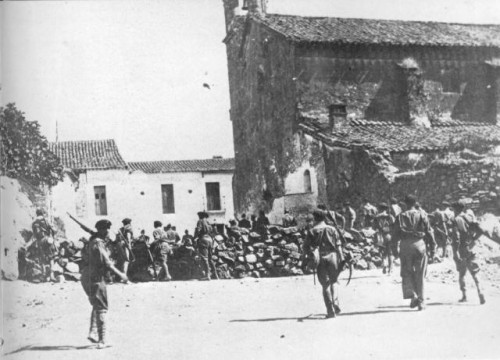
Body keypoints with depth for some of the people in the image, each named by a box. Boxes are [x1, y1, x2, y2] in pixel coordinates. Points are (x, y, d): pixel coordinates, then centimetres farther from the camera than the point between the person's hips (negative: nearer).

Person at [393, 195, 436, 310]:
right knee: (420, 275, 7)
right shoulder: (421, 215, 2)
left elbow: (396, 233, 0)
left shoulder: (401, 216, 2)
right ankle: (420, 301, 9)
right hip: (419, 244, 1)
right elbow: (429, 232, 2)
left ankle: (412, 295, -11)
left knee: (407, 273, 9)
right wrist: (432, 247, 7)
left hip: (405, 245, 0)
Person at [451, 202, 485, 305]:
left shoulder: (456, 220, -8)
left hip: (462, 250, -3)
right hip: (472, 249, 3)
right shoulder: (470, 217, 6)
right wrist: (473, 239, 11)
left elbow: (456, 237, -16)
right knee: (475, 273, 5)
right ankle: (480, 292, -14)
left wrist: (455, 252, -17)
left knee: (461, 274, 12)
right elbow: (479, 230, -3)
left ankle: (464, 295, 11)